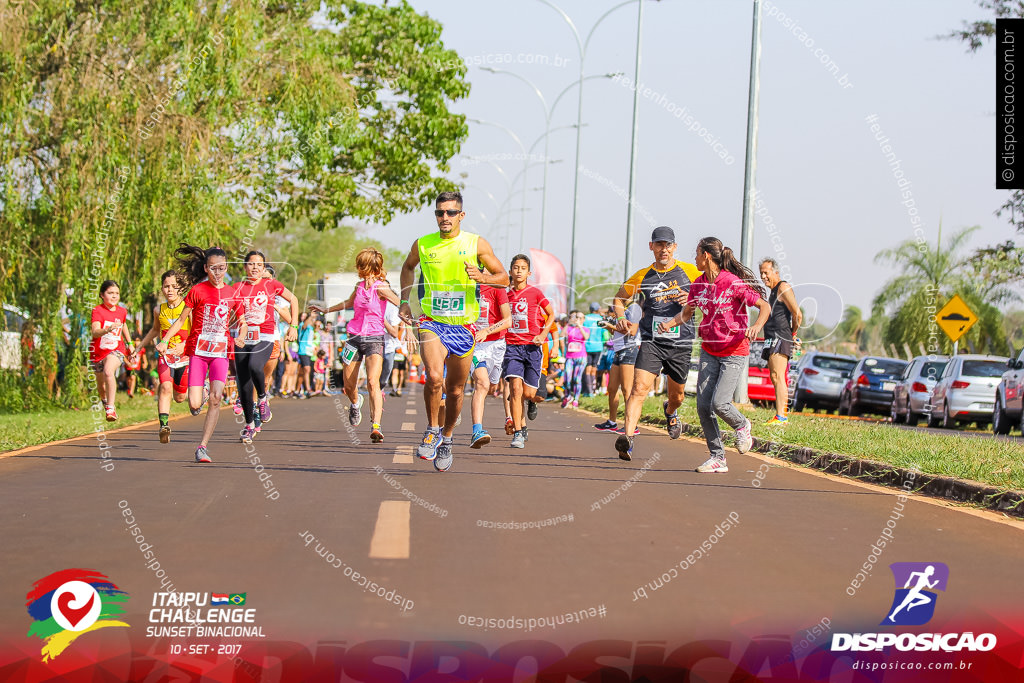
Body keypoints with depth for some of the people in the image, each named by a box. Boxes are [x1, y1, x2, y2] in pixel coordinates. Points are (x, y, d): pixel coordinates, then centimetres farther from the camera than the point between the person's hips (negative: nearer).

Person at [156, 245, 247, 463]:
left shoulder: (232, 293, 8)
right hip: (198, 351, -1)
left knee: (216, 398, -17)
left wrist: (241, 336, -5)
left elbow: (243, 323, 16)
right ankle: (199, 400, 30)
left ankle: (203, 446, -10)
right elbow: (182, 319, 5)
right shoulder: (197, 291, 0)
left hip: (221, 351, 1)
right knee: (194, 406, -9)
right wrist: (164, 341, -5)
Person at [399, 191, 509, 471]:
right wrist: (404, 301, 14)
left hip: (464, 325, 1)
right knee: (434, 377, -24)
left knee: (455, 390, 9)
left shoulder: (477, 244, -2)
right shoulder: (422, 245, 2)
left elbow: (504, 278, 1)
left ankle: (446, 440, 31)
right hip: (432, 322, -1)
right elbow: (408, 268, 24)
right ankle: (432, 429, -2)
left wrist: (483, 277, -20)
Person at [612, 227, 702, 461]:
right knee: (639, 388, -20)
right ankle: (627, 438, -28)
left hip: (681, 343, 1)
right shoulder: (642, 276, 5)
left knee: (676, 395, 17)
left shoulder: (689, 271, 2)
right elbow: (619, 298, 19)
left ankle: (669, 411, 54)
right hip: (651, 342, -1)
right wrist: (621, 318, -1)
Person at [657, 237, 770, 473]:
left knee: (719, 403, -17)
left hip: (734, 351, -6)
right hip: (709, 351, 6)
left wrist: (757, 326, -32)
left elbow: (764, 306, -13)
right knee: (703, 406, -2)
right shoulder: (698, 284, 4)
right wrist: (670, 323, -4)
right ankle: (718, 458, 8)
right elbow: (687, 313, 16)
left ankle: (742, 426, 17)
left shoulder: (733, 282, -16)